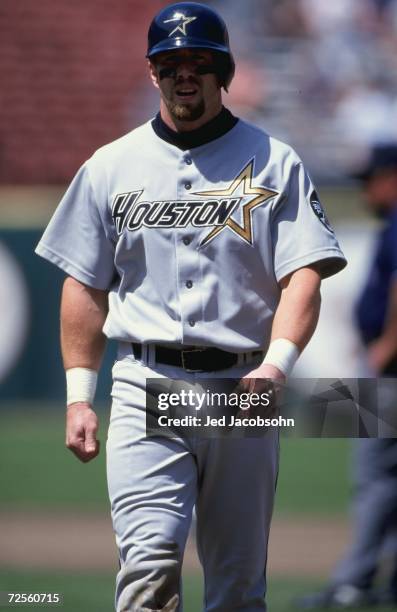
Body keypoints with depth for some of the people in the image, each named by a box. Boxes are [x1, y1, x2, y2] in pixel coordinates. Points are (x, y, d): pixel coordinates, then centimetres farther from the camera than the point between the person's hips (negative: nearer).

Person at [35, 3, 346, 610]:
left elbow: (304, 275, -5)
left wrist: (277, 363, -22)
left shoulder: (274, 164, 5)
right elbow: (85, 286, 13)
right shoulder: (110, 167, 11)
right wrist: (78, 396, 6)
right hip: (145, 386, 0)